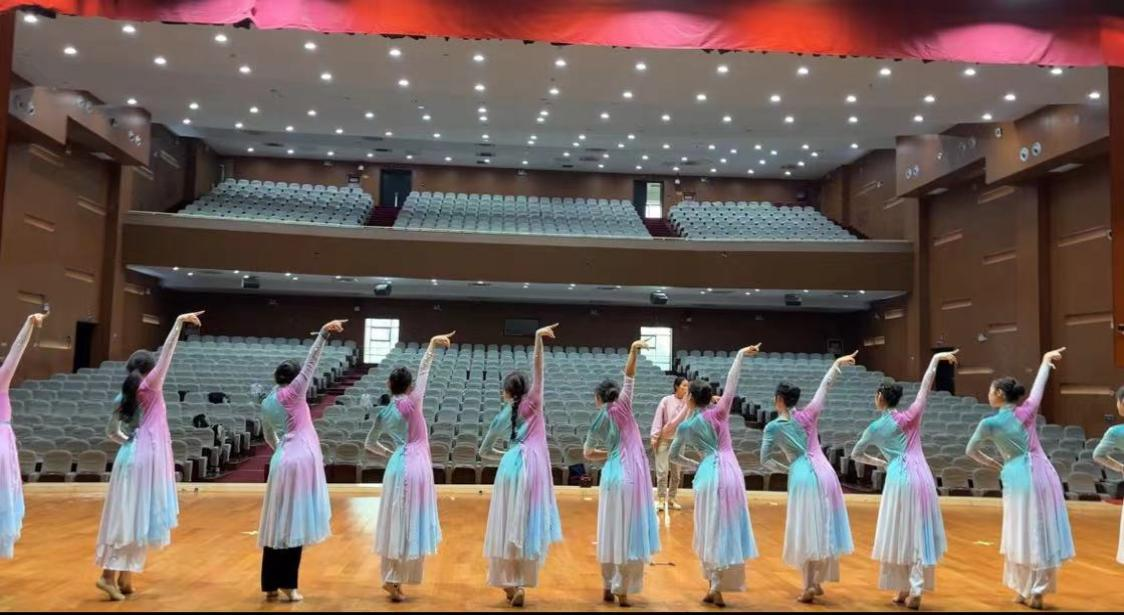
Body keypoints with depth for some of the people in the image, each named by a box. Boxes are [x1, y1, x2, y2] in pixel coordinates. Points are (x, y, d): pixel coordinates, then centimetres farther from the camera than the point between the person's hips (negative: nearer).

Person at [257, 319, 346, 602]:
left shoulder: (266, 404, 13)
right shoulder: (293, 392, -5)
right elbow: (311, 362, -13)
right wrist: (323, 333, -18)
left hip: (282, 460, 7)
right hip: (301, 459, -7)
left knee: (278, 523, 10)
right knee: (293, 522, -3)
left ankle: (271, 585, 15)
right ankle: (287, 585, 0)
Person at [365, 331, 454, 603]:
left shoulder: (383, 413, 5)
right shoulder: (412, 403, -11)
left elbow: (370, 444, 14)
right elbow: (424, 372, -9)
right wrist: (432, 346, -4)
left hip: (397, 466, 6)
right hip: (415, 467, -6)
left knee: (396, 524, 12)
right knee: (409, 525, 0)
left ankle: (391, 578, 18)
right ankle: (394, 580, 1)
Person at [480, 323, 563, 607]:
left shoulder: (502, 416, 12)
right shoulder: (532, 402, 5)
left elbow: (484, 451, 19)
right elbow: (538, 366, -5)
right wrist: (538, 338, -18)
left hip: (511, 466, 3)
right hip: (532, 466, -3)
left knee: (509, 524, 7)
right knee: (527, 525, -1)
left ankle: (508, 581, 13)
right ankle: (518, 584, -1)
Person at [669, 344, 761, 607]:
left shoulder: (685, 427, 5)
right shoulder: (718, 413, -2)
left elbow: (673, 455, 16)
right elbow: (731, 383, -7)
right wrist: (740, 355, -2)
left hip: (707, 474, 2)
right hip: (728, 471, -2)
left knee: (710, 530, 13)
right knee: (725, 529, 3)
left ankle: (712, 587, 18)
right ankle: (717, 589, 2)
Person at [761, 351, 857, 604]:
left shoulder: (772, 427, -2)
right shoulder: (807, 415, 3)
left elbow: (765, 460, 0)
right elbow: (825, 386, 10)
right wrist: (836, 363, 20)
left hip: (801, 477, -3)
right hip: (824, 472, 3)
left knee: (806, 530, 4)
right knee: (823, 528, 11)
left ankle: (809, 585, 3)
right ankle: (817, 582, 19)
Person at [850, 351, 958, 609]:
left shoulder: (875, 428, 3)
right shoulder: (910, 416, 2)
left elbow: (855, 455, 14)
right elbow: (925, 387, 4)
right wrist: (936, 358, 12)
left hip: (898, 479, -1)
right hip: (920, 477, 1)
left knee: (899, 534, 10)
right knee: (919, 534, 3)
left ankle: (904, 589, 15)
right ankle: (914, 591, 0)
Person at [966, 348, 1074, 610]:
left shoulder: (989, 423, -6)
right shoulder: (1028, 410, 1)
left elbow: (971, 451, 7)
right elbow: (1039, 386, 18)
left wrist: (993, 464, 22)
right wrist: (1046, 360, 34)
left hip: (1020, 478, -3)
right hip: (1043, 473, 3)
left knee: (1023, 535, 9)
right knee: (1043, 533, 8)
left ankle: (1024, 591, 16)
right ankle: (1036, 593, 14)